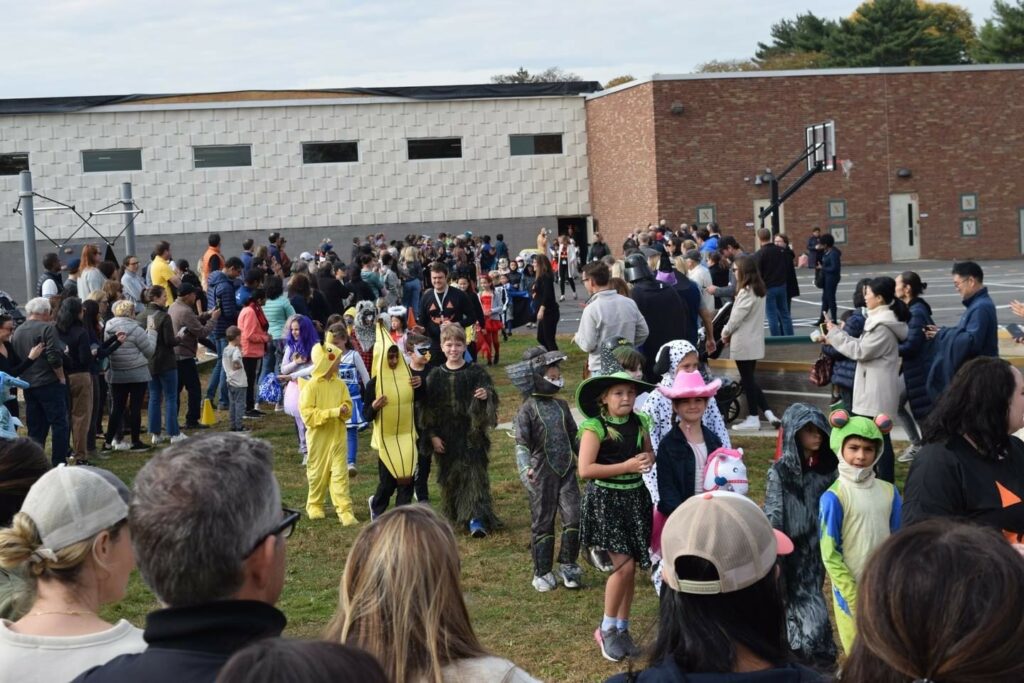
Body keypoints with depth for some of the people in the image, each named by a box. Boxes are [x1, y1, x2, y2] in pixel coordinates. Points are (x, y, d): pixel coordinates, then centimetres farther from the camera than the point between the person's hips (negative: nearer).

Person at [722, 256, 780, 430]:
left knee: (748, 380, 0)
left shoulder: (746, 292, -19)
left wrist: (725, 333, -1)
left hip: (744, 342, -9)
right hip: (753, 341, 9)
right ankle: (769, 414, 9)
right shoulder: (758, 290, 10)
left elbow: (737, 316, -17)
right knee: (750, 379, 14)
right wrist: (730, 333, 10)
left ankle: (753, 418, 7)